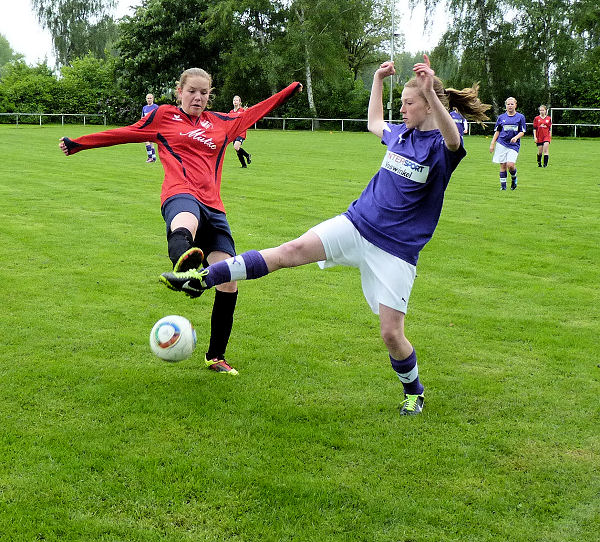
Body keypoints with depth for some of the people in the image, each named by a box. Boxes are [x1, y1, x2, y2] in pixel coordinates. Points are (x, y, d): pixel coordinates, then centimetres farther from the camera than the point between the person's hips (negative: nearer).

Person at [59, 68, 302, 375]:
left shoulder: (221, 123, 26)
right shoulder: (164, 116, 18)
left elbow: (254, 113, 38)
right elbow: (123, 133, 22)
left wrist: (290, 91, 44)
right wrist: (77, 144, 26)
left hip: (212, 207, 5)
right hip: (181, 196, -5)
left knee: (229, 280, -6)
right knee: (185, 224, -44)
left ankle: (216, 356, 9)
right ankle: (182, 263, -83)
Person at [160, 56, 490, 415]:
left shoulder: (443, 145, -8)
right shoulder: (401, 134, 11)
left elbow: (453, 141, -36)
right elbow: (374, 123, 35)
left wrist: (430, 92, -48)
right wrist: (378, 80, 27)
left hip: (396, 250, -4)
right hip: (356, 224, 5)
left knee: (391, 334, -5)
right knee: (291, 251, -15)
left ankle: (414, 392, 24)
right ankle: (202, 278, -18)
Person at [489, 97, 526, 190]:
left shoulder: (520, 117, 5)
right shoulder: (501, 117, 10)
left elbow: (522, 132, 6)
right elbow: (497, 131, 15)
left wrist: (516, 137, -14)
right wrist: (492, 143, 8)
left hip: (514, 145, -2)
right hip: (501, 144, 2)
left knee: (510, 164, -16)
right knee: (503, 165, -1)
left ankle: (514, 178, 13)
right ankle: (503, 185, 9)